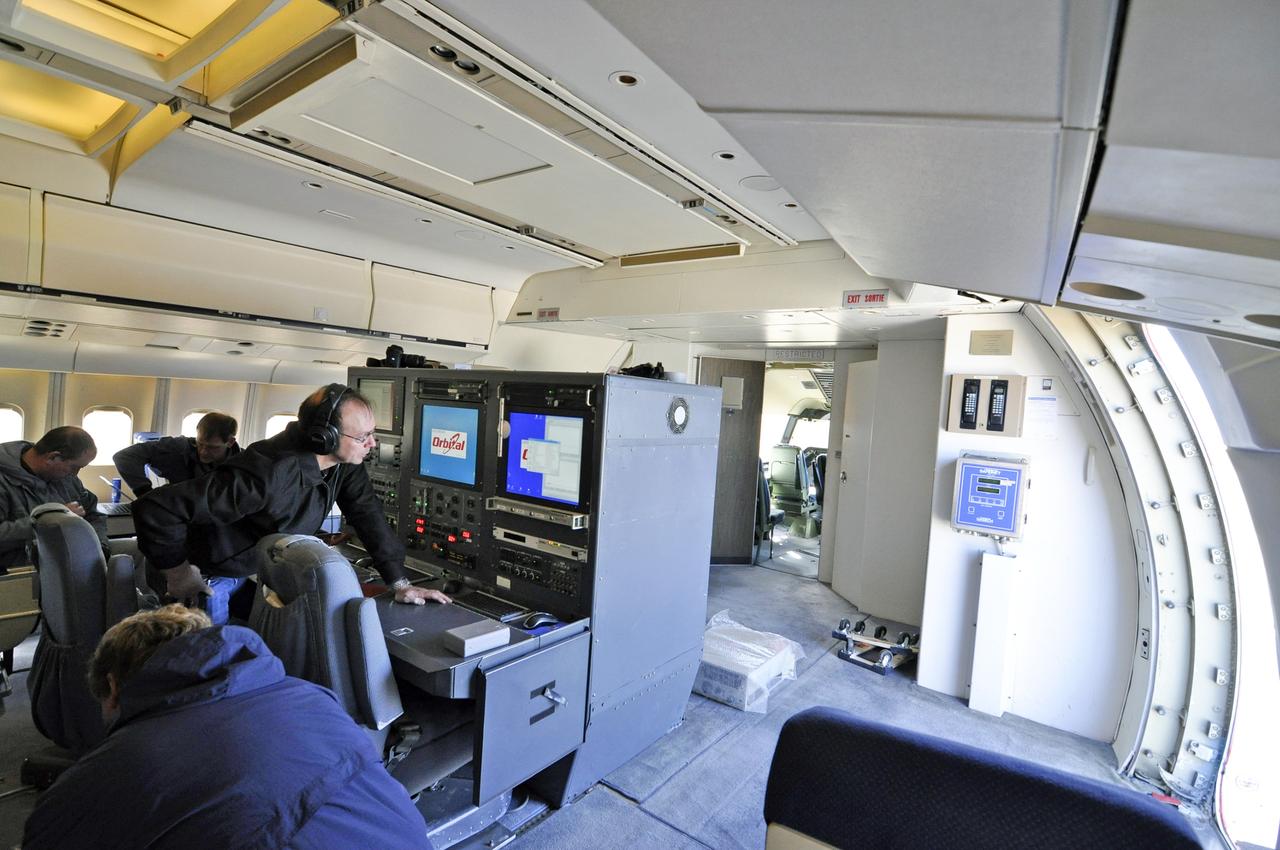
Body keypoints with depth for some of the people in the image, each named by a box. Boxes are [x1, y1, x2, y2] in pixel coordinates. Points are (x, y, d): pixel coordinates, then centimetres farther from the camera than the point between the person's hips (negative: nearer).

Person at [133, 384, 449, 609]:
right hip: (214, 580, -6)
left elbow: (367, 515, -10)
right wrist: (179, 573, -22)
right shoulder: (269, 476, -40)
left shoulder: (345, 462, -17)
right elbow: (155, 508, -36)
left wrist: (399, 582, -11)